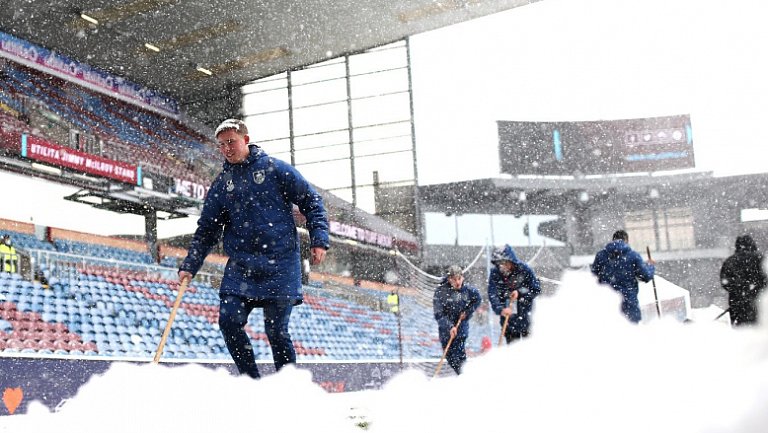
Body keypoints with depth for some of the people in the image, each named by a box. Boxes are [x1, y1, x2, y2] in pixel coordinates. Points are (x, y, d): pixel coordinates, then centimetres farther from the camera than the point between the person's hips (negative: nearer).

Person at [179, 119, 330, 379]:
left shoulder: (275, 169, 2)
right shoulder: (221, 184, 12)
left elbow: (311, 201, 5)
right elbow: (206, 230, 15)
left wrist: (319, 239, -5)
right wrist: (190, 266, 6)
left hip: (280, 263, -4)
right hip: (240, 266, 4)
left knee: (275, 329, -6)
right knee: (229, 321, -10)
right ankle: (252, 381, 5)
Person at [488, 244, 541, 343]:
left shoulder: (524, 269, -14)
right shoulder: (495, 272, -11)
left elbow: (536, 289, -8)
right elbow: (492, 294, -18)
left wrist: (520, 293, -23)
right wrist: (500, 309, -34)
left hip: (524, 312, -1)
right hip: (507, 312, 2)